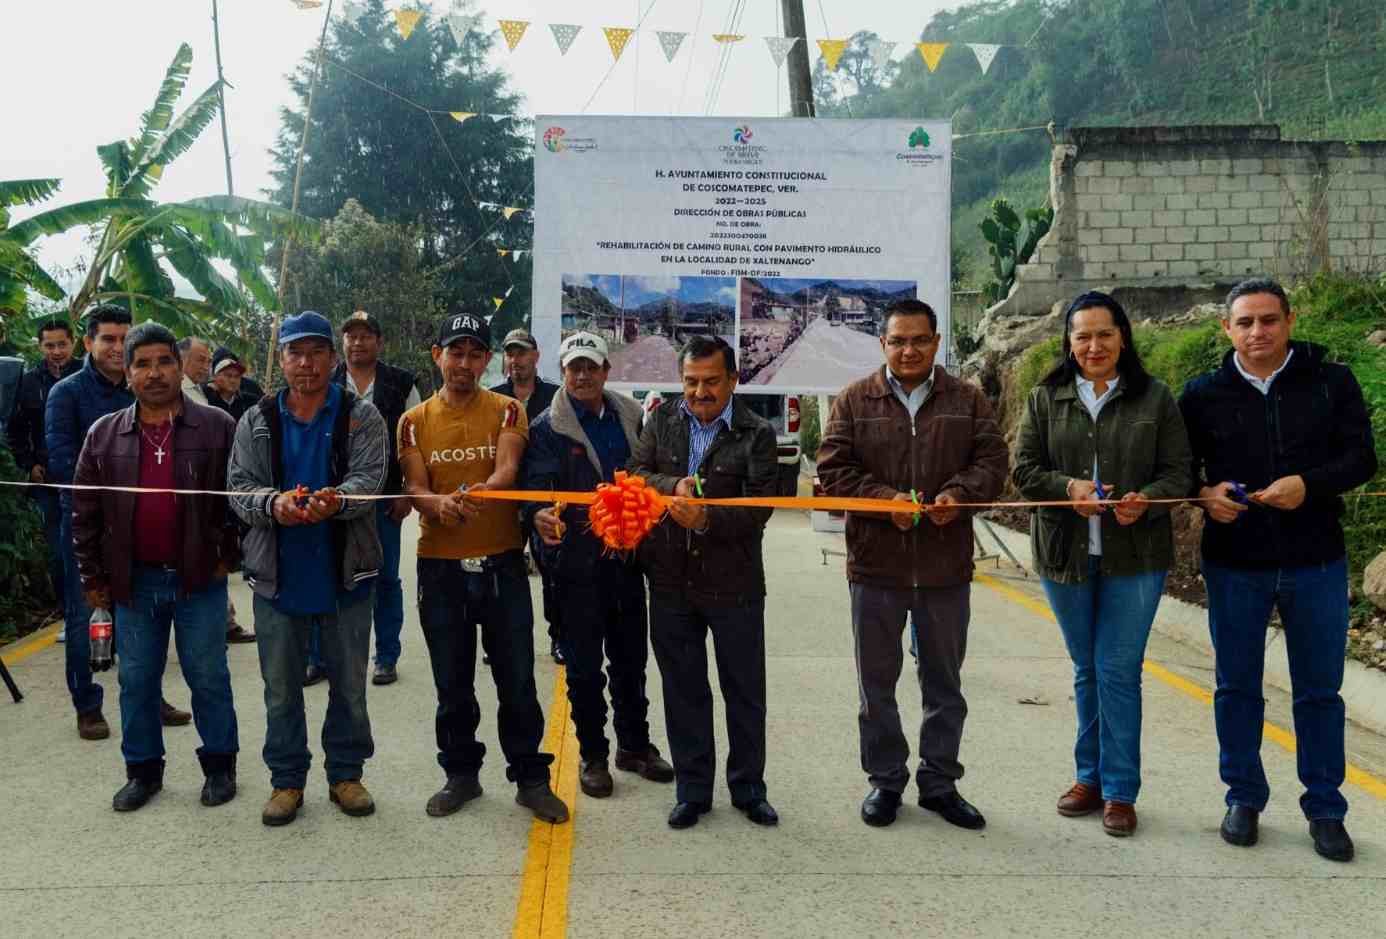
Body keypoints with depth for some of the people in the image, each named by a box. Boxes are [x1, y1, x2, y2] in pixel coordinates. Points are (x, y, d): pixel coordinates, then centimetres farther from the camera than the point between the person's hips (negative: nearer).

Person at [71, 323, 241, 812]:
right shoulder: (104, 435, 3)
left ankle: (219, 765, 21)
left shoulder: (217, 427, -4)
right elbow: (85, 511, 8)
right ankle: (143, 769, 27)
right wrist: (91, 576, 6)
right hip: (134, 581, 3)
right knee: (136, 679, 12)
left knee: (208, 677, 7)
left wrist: (229, 554, -4)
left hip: (199, 578, -2)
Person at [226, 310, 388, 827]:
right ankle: (287, 779, 25)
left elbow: (369, 478, -14)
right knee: (281, 686, 10)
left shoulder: (361, 416, -1)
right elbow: (239, 486, -2)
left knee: (349, 682, 10)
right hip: (277, 572, 2)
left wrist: (336, 500, -36)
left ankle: (345, 773, 27)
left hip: (345, 571, -1)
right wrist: (272, 503, -25)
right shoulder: (256, 421, 5)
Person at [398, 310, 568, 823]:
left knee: (517, 680, 5)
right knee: (452, 682, 12)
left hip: (501, 562, -1)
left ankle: (531, 777, 19)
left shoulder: (506, 411, -1)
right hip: (440, 566, 2)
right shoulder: (415, 421, 4)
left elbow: (508, 468, -16)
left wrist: (480, 491, -38)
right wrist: (440, 503, -28)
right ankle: (461, 774, 29)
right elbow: (414, 489, -5)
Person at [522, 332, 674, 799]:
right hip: (577, 562, -4)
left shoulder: (631, 418, 7)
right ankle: (592, 755, 21)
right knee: (584, 664, 6)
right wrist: (539, 513, -37)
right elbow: (536, 484, -15)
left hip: (627, 556, 4)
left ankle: (634, 744, 32)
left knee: (631, 657, 16)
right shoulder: (547, 428, -5)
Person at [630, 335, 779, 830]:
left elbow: (759, 507, -15)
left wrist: (706, 519, -30)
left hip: (734, 584, -2)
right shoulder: (664, 419, 3)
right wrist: (672, 486, -20)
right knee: (684, 692, 13)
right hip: (670, 581, 3)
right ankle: (692, 790, 26)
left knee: (745, 692, 11)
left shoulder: (757, 433, -8)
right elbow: (636, 472, -1)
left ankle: (748, 789, 28)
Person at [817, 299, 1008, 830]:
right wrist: (885, 498, -18)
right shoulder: (855, 401, 0)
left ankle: (939, 783, 29)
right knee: (876, 682, 10)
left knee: (944, 682, 13)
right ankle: (885, 781, 26)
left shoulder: (967, 401, 5)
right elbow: (833, 469, -4)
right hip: (875, 563, -1)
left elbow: (992, 461, 1)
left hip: (946, 565, 1)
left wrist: (959, 493, -18)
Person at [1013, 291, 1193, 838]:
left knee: (1118, 670, -1)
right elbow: (1024, 469, 1)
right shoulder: (1046, 398, 3)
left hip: (1135, 556, -2)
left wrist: (1146, 500, -20)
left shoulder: (1155, 398, 0)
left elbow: (1178, 472, 0)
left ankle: (1120, 791, 13)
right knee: (1086, 669, 14)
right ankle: (1090, 777, 28)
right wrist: (1068, 486, -17)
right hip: (1065, 553, 2)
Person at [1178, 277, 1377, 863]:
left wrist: (1309, 484, -22)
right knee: (1237, 686, 11)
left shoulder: (1332, 382, -2)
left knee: (1319, 690, 9)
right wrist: (1205, 494, -16)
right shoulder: (1204, 395, 0)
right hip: (1234, 566, 1)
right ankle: (1244, 797, 27)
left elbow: (1361, 458, -3)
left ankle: (1325, 808, 24)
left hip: (1316, 563, 0)